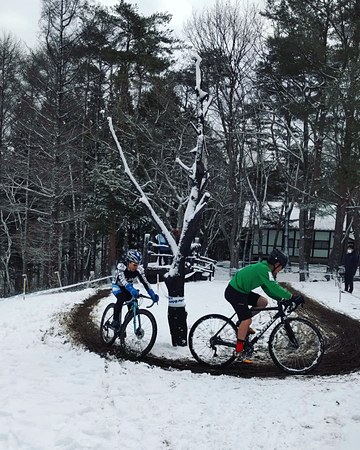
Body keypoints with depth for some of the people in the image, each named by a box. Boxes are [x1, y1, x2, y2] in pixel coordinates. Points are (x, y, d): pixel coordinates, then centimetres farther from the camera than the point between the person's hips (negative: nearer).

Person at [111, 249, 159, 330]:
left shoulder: (139, 269, -24)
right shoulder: (121, 266, -34)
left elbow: (145, 282, -27)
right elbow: (122, 280, -47)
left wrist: (152, 294, -40)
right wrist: (132, 290, -63)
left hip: (128, 287, 4)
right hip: (118, 286, -4)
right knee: (121, 299, -32)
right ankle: (115, 320, -19)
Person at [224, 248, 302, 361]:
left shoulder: (263, 268, 10)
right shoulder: (263, 269, -21)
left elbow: (269, 289, 13)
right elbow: (274, 287, -28)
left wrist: (282, 299, 3)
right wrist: (291, 296, -22)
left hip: (241, 291, 10)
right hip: (234, 292, -10)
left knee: (263, 302, 9)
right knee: (247, 320, -11)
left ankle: (242, 323, 15)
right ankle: (239, 350, 0)